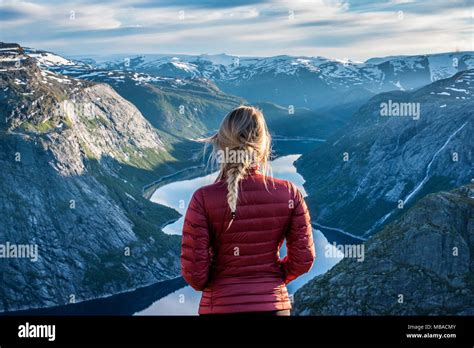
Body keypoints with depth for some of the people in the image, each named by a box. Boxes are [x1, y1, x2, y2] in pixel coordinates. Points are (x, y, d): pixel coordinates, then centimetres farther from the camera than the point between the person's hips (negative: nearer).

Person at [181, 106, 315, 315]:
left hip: (222, 306, -2)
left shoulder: (204, 199, -15)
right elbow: (303, 259, -3)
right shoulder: (288, 193, -9)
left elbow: (194, 272, -13)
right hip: (274, 305, 2)